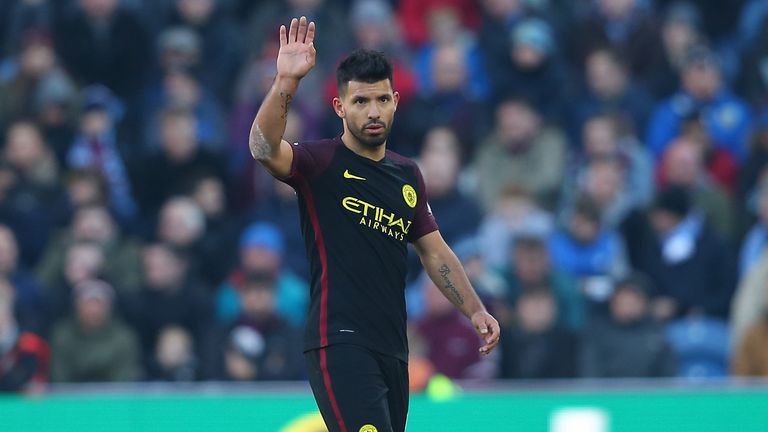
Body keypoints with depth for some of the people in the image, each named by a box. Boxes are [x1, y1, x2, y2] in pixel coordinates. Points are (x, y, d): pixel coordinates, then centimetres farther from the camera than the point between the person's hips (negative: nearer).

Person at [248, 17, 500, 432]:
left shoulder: (407, 175, 17)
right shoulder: (320, 163, -3)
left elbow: (434, 251, 24)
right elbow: (264, 149, -23)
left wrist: (475, 310, 13)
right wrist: (285, 83, -38)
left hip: (392, 348, 7)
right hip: (340, 345, -7)